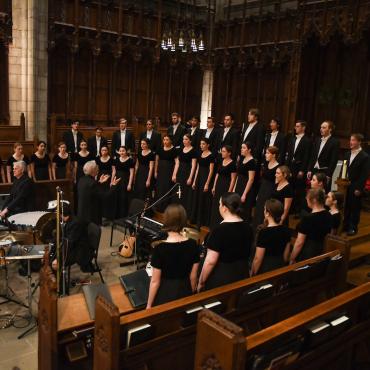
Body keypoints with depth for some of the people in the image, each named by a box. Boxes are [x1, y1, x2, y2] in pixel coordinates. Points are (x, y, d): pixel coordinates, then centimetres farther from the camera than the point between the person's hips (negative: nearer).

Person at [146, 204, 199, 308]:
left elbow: (155, 281, -14)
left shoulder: (160, 248, -20)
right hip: (185, 292, 4)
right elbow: (193, 276, 1)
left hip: (165, 295, -3)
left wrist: (149, 305, -2)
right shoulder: (192, 244, -8)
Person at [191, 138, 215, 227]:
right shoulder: (200, 155, 10)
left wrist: (207, 184, -18)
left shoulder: (211, 156, -11)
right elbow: (198, 168, 13)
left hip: (206, 178, -7)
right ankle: (196, 219, 24)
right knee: (196, 199, 12)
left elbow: (211, 171, -14)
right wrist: (194, 181, 9)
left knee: (204, 200, -1)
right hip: (199, 178, 7)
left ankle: (203, 221, 9)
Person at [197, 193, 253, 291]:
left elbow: (210, 261, -21)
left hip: (220, 278, -7)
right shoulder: (247, 227, 0)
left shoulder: (220, 229, -22)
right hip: (242, 275, 7)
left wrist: (201, 282, -9)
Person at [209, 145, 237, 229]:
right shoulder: (221, 161, 8)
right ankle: (214, 226, 24)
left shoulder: (232, 164, -12)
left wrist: (229, 191, -17)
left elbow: (233, 179, -13)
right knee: (215, 206, 12)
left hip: (226, 187, -7)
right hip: (218, 186, 7)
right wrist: (214, 187, 12)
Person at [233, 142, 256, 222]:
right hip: (239, 187, 8)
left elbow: (251, 179, -17)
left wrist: (244, 194, -19)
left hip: (247, 189, -8)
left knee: (244, 212, 0)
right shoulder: (241, 159, 9)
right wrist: (234, 188, 12)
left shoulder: (252, 162, -15)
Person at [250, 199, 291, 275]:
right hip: (280, 268, 6)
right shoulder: (285, 230, -3)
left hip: (265, 271, -6)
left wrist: (252, 273, -4)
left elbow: (258, 259, -17)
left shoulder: (264, 232, -22)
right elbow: (286, 254, 7)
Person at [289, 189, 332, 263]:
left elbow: (299, 243, -19)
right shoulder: (328, 215, 1)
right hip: (320, 251, 8)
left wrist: (292, 259, -8)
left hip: (306, 255, -8)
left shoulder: (308, 218, -22)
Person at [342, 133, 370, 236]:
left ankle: (353, 228, 14)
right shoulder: (347, 154, 11)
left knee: (355, 208, 4)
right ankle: (345, 225, 23)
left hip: (355, 187, -5)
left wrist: (359, 188, -16)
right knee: (345, 207, 11)